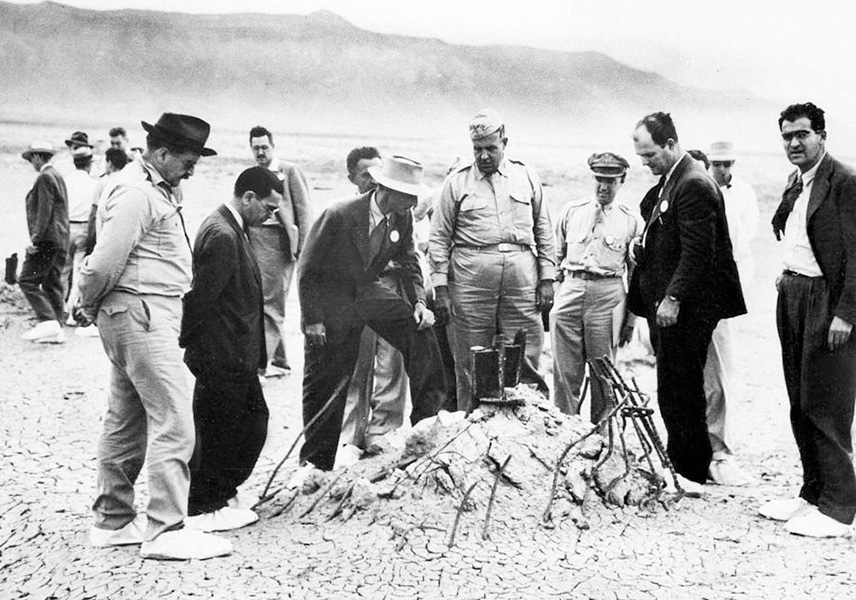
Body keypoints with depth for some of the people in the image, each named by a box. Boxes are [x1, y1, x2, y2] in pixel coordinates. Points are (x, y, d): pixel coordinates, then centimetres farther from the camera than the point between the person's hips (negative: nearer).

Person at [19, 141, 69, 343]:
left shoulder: (44, 177, -11)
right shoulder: (58, 176, 18)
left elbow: (44, 211, -18)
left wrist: (36, 238, -19)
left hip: (46, 240, -9)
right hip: (60, 241, 9)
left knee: (27, 280, -7)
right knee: (53, 283, 10)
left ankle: (48, 321, -18)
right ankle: (56, 329, 9)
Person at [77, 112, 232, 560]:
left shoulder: (157, 188, 17)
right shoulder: (135, 192, -16)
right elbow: (105, 263, -20)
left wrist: (89, 307, 10)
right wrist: (89, 306, -3)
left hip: (151, 316, 11)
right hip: (141, 313, -11)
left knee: (127, 420, 15)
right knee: (172, 422, -9)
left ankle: (113, 521, 24)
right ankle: (166, 531, -4)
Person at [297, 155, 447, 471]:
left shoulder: (402, 217, -9)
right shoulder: (339, 216, -25)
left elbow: (409, 262, 7)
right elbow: (307, 270, -16)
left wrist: (418, 302, -9)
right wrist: (312, 320, -16)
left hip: (368, 291, 5)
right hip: (331, 300, -4)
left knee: (419, 327, -18)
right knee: (325, 386, 3)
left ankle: (427, 415, -7)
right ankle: (316, 462, 20)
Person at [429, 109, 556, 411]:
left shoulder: (526, 177, 12)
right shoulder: (457, 181, 7)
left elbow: (544, 231, 14)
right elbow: (439, 237, 5)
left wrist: (547, 279, 6)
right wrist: (440, 288, -2)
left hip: (522, 284, 1)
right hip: (470, 284, -1)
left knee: (525, 363, 1)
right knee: (470, 368, 4)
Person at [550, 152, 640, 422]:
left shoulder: (631, 222, 7)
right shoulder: (572, 212, 11)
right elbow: (556, 255, 18)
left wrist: (630, 319, 6)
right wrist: (549, 290, 12)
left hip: (608, 295, -1)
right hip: (570, 290, 1)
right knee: (565, 370, 0)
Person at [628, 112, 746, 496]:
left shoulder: (694, 185, -15)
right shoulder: (667, 183, 16)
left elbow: (697, 251, -21)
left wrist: (673, 299, -22)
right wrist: (639, 298, 11)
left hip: (684, 309, -9)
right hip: (665, 304, 9)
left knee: (678, 389, -3)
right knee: (674, 388, 14)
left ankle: (691, 472, 8)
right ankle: (679, 461, 23)